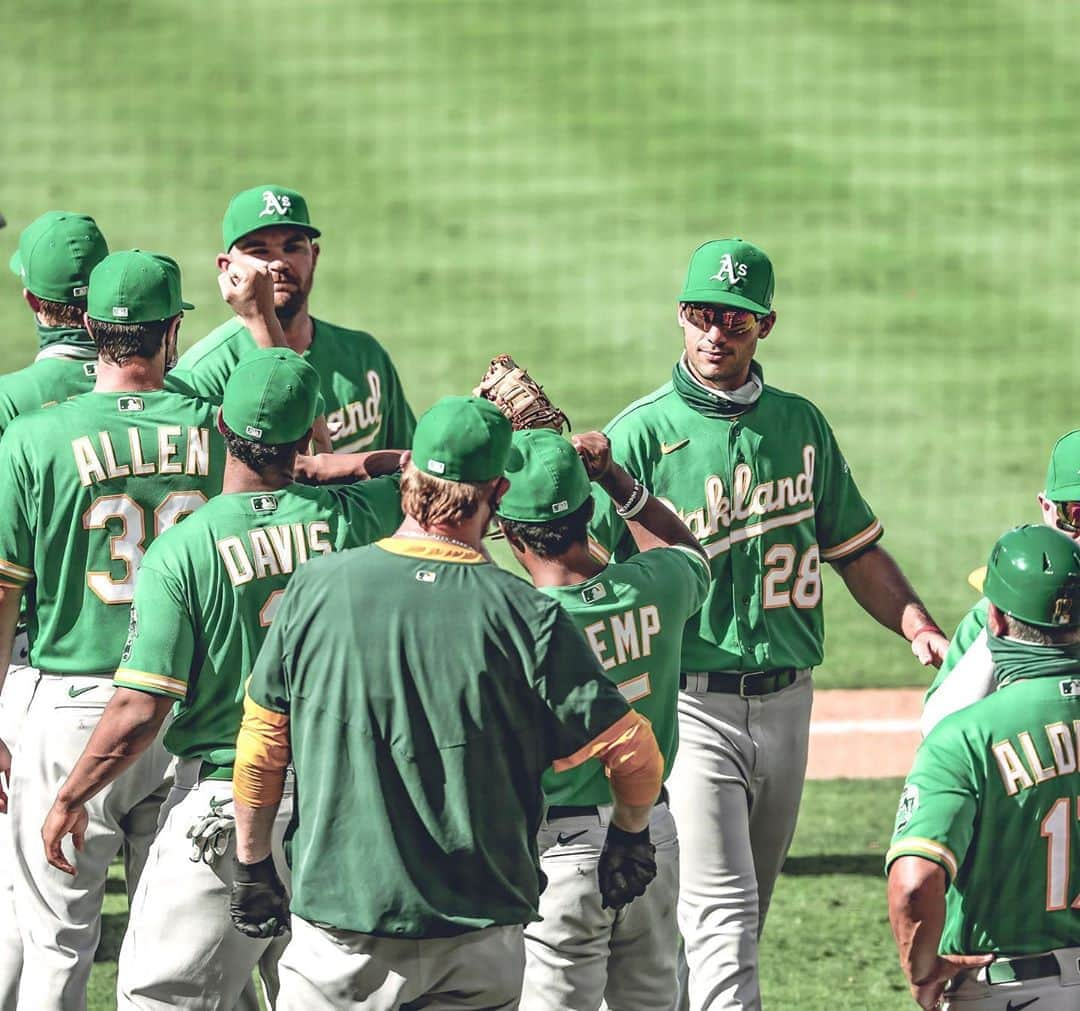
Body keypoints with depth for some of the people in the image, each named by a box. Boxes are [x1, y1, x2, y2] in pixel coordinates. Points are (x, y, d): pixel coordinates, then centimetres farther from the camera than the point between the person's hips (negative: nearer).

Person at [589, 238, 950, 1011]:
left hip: (785, 702, 5)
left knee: (744, 916, 13)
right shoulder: (642, 433, -5)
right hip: (690, 705, -5)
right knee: (720, 917, -13)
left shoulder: (800, 424, 11)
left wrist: (921, 630, 2)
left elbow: (856, 549, 15)